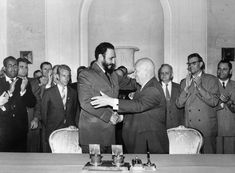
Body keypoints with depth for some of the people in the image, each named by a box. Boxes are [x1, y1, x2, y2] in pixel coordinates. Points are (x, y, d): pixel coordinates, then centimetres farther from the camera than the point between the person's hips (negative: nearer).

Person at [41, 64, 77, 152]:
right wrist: (48, 128, 7)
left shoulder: (73, 93, 9)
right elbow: (43, 113, 4)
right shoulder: (49, 92, -2)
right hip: (52, 132, -2)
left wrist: (72, 124, 8)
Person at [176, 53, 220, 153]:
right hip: (189, 127, 2)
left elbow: (214, 102, -7)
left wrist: (199, 87, -14)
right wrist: (187, 87, -8)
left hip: (207, 127, -2)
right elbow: (179, 104, 3)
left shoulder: (211, 79, 4)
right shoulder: (184, 82, 12)